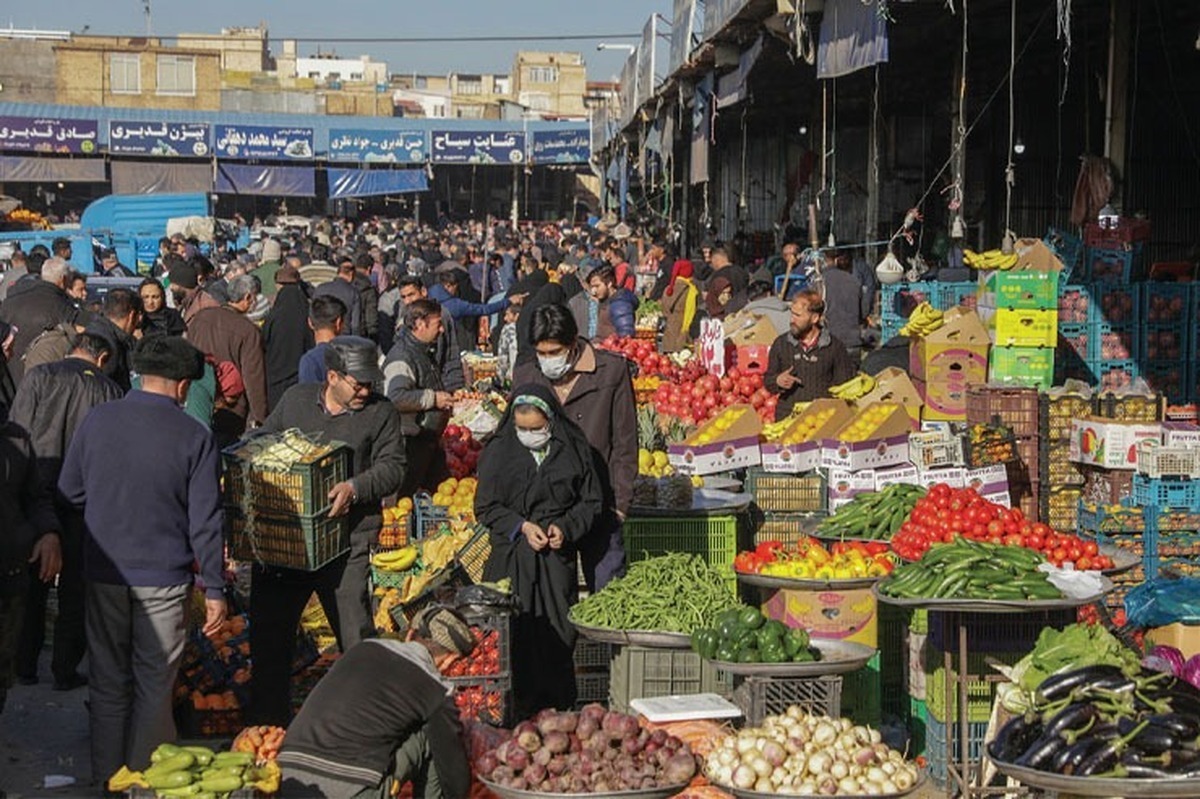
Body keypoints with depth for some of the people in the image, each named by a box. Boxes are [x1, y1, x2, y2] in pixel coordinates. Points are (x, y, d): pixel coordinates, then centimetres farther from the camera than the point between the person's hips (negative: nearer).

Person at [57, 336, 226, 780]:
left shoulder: (97, 420, -4)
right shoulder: (195, 437, -12)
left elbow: (69, 492, 6)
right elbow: (205, 521, -10)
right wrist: (215, 588, -3)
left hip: (103, 572, 3)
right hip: (164, 577, -3)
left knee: (108, 681, 15)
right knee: (155, 685, 11)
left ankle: (107, 777, 25)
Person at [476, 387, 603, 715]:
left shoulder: (574, 451, 3)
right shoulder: (498, 452, 2)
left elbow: (591, 501, 10)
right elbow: (486, 506, 5)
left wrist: (566, 527, -7)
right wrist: (522, 526, -9)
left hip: (557, 557, 1)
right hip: (511, 558, 0)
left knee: (558, 635, -1)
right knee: (514, 635, -4)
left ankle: (559, 710, 10)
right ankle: (517, 713, 4)